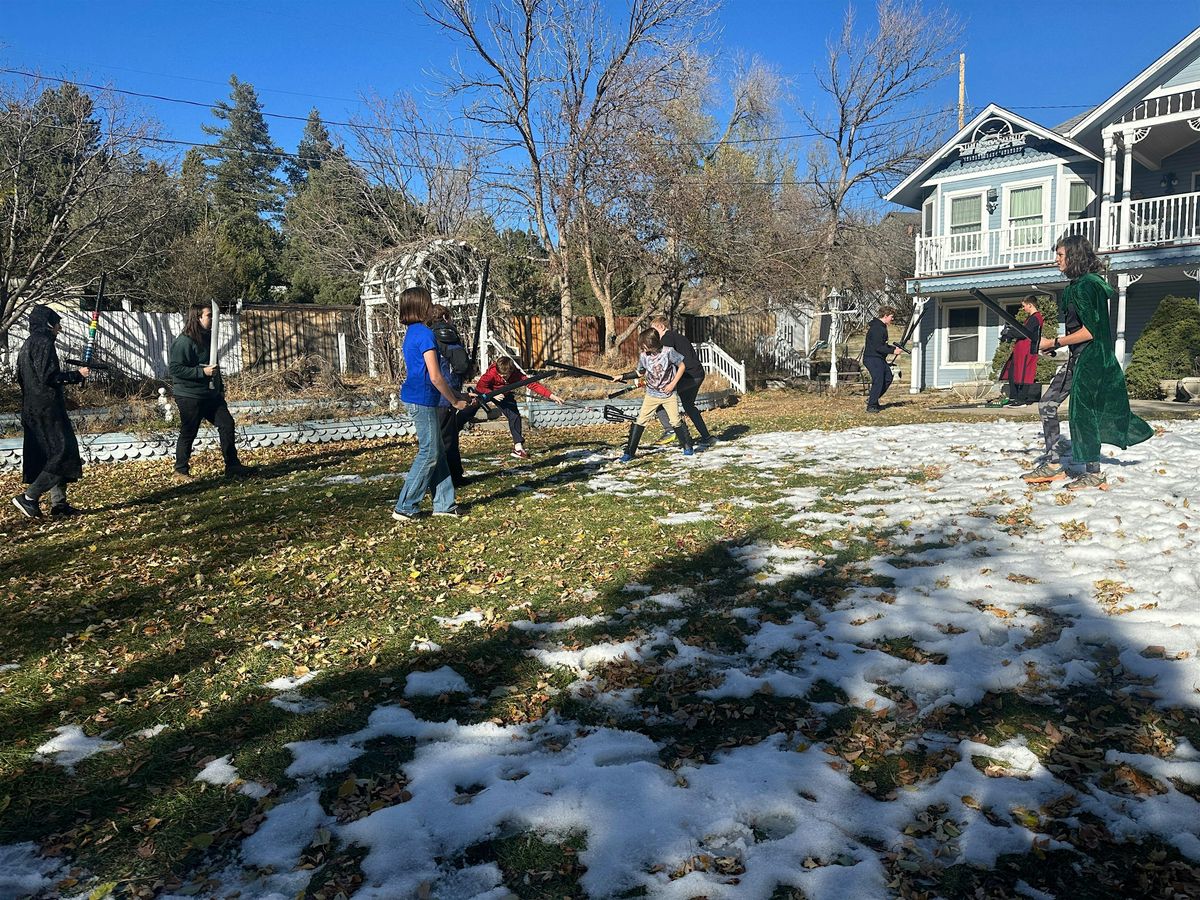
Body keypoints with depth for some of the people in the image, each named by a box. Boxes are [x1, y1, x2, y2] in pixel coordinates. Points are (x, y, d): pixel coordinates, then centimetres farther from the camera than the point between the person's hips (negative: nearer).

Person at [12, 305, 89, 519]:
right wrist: (77, 375, -10)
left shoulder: (28, 345, 18)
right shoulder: (43, 343, -12)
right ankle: (29, 497, -10)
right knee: (63, 453, -9)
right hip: (47, 409, -10)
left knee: (51, 454, 11)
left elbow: (21, 378, 22)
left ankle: (59, 502, 12)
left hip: (32, 410, 10)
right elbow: (48, 376, -20)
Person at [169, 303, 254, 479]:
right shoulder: (184, 341, -16)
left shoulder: (207, 337, 11)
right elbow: (174, 368, -21)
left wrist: (220, 388, 20)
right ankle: (181, 471, 19)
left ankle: (232, 466, 9)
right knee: (188, 433, 2)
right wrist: (202, 372, -25)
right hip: (189, 396, -8)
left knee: (227, 424, 2)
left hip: (211, 394, 8)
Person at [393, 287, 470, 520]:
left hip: (416, 398, 10)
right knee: (429, 453, -2)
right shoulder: (425, 334, -17)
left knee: (437, 451, 14)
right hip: (422, 401, -10)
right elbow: (435, 377, -20)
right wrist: (455, 400, -7)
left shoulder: (413, 332, 14)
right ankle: (405, 508, 2)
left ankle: (444, 503, 20)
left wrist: (454, 394, 18)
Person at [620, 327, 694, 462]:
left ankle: (687, 446, 22)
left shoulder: (668, 351, -17)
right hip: (651, 394, 2)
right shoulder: (643, 356, -9)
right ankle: (629, 452, 2)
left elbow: (682, 366, -6)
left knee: (675, 421, -1)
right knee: (640, 421, -4)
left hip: (669, 394, -2)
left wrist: (673, 384, -11)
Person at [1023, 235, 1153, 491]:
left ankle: (1094, 474, 4)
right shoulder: (1078, 285, 14)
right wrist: (1055, 343, 14)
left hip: (1090, 359, -10)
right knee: (1047, 404, 7)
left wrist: (1054, 342, -15)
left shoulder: (1085, 286, -16)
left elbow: (1089, 331, -21)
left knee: (1081, 413, -6)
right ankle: (1053, 464, 10)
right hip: (1077, 358, 10)